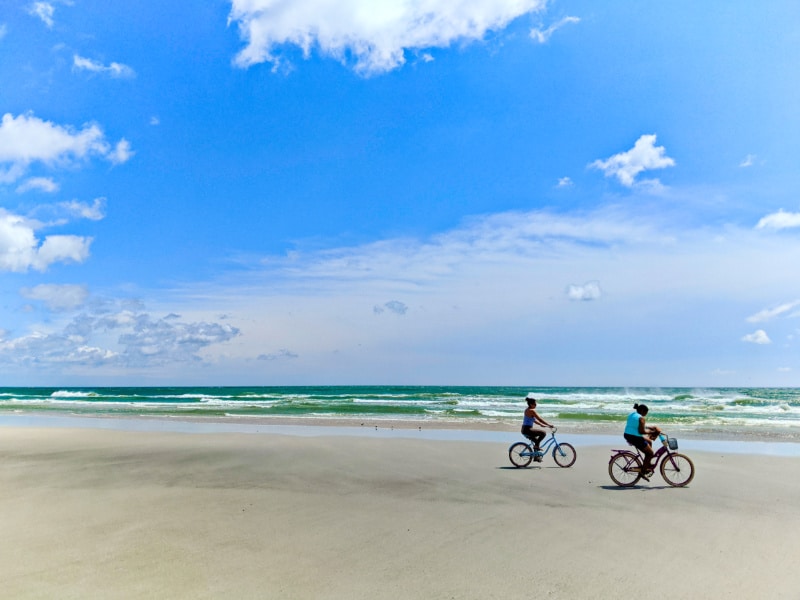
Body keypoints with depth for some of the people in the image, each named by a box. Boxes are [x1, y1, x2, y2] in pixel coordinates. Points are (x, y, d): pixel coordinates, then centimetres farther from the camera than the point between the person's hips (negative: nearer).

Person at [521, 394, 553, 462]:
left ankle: (536, 457, 30)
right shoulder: (532, 411, -15)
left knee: (537, 441, 24)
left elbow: (534, 420, 23)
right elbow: (540, 419, -16)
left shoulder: (527, 410, 16)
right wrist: (549, 425, -11)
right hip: (527, 430, -11)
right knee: (543, 433, -17)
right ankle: (536, 446, -6)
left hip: (525, 430, 11)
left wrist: (542, 425, 23)